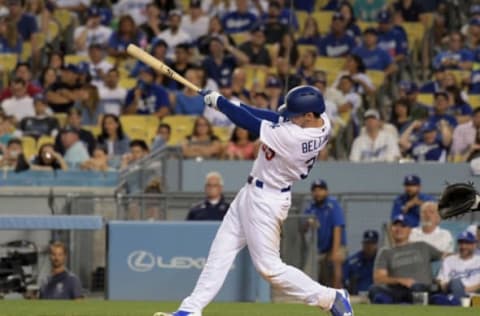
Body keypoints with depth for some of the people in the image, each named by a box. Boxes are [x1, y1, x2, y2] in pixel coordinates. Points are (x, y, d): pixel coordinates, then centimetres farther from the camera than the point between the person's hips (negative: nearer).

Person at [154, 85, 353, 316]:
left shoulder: (291, 136, -33)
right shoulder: (322, 121, -9)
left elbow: (250, 124, -24)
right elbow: (277, 118, 2)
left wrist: (219, 101, -11)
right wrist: (240, 107, -4)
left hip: (265, 200, -10)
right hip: (253, 193, 10)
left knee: (269, 267, -1)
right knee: (221, 251, 12)